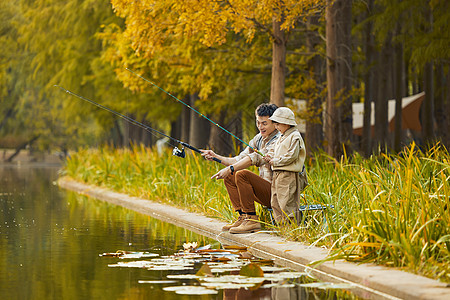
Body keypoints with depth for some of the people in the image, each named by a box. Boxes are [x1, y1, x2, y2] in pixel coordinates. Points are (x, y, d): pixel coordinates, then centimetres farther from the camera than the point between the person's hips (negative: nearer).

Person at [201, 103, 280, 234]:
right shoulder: (259, 139, 13)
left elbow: (257, 158, -30)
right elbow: (239, 160, 10)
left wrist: (230, 169, -35)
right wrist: (216, 157, -4)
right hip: (265, 191, 9)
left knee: (242, 175, -27)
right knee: (229, 177, 5)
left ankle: (252, 220, -22)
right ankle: (243, 217, 1)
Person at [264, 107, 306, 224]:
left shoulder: (295, 137, -10)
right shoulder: (282, 137, 19)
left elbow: (291, 156, -18)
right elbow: (274, 150, 27)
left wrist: (275, 161, -13)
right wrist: (270, 156, 4)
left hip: (289, 175, -10)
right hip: (277, 175, 10)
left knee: (287, 203, -10)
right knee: (275, 203, 10)